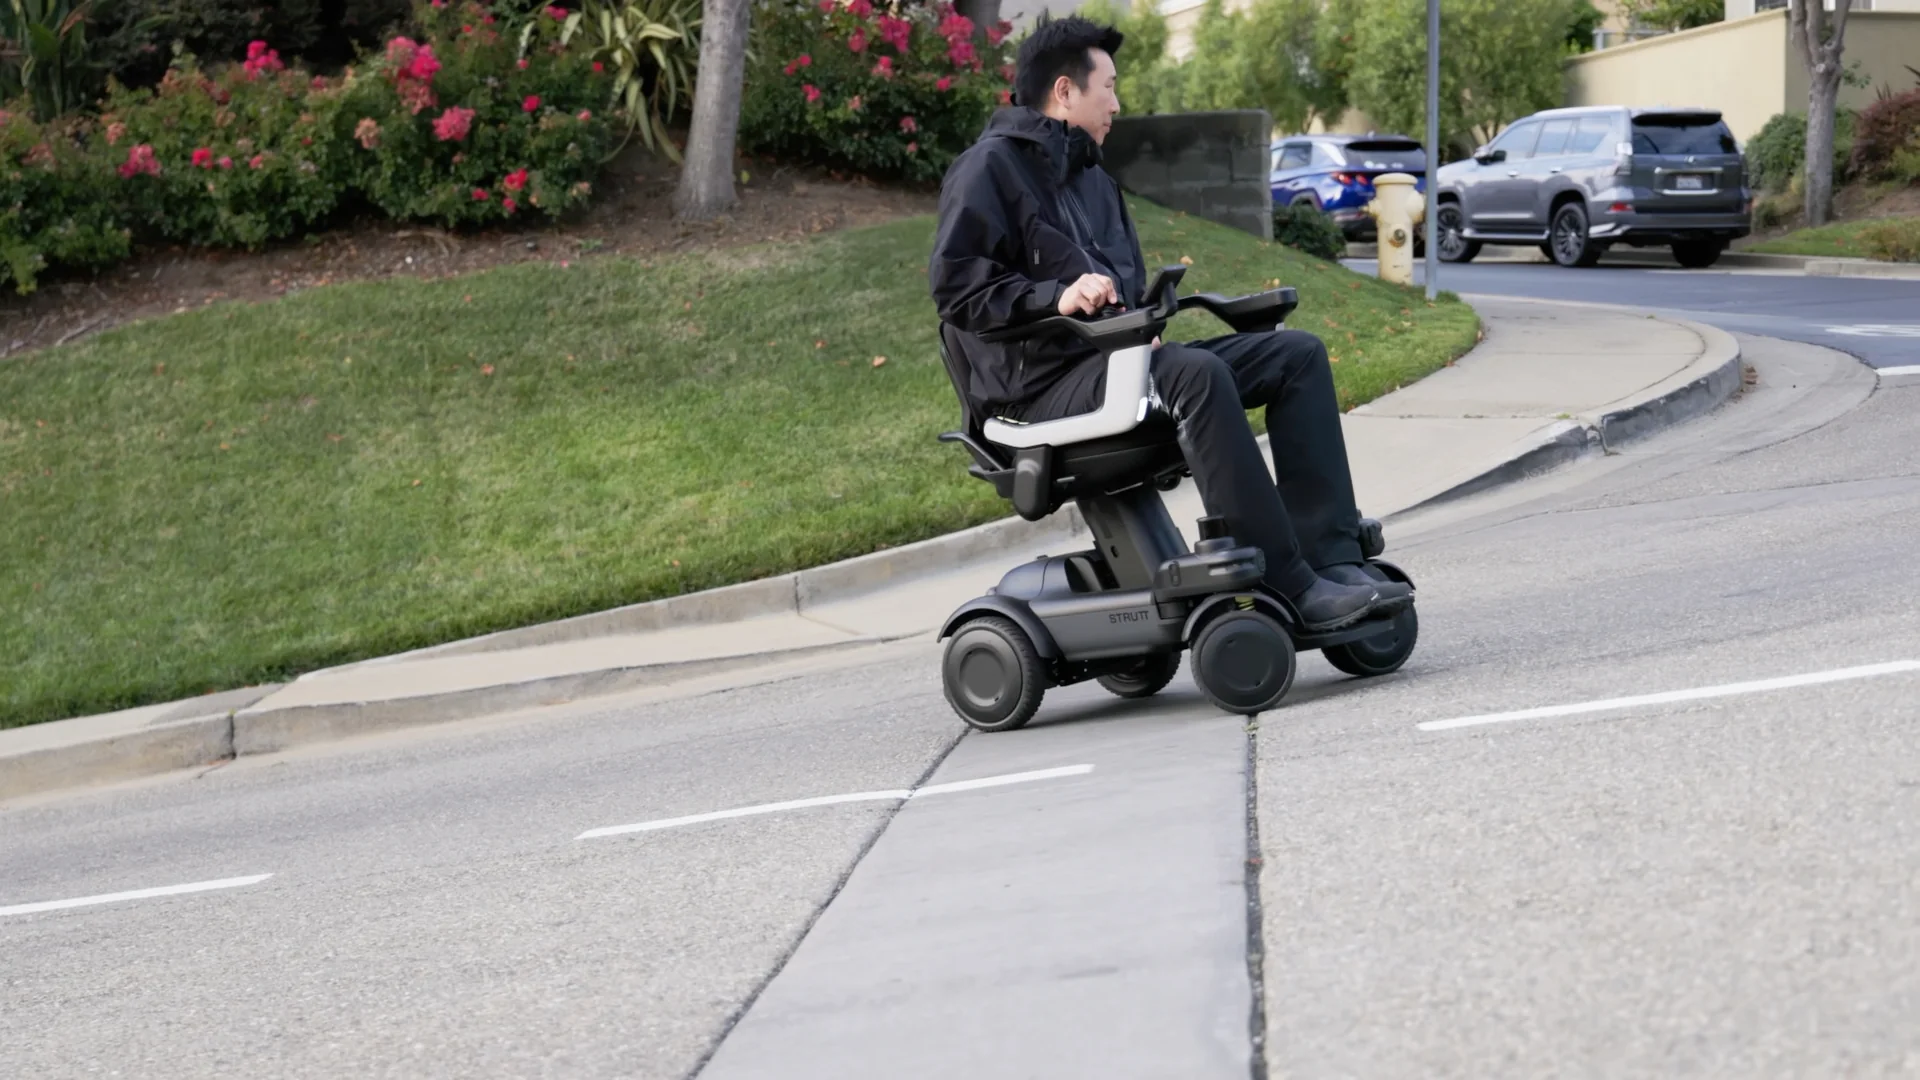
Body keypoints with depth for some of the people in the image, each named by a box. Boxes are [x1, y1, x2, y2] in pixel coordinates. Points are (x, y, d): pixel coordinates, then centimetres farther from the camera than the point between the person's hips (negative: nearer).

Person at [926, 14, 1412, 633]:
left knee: (1298, 354, -4)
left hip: (1113, 358, 9)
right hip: (1040, 385, -9)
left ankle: (1332, 559, -18)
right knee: (1195, 373, -36)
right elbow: (956, 285, -13)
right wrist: (1056, 296, -25)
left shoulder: (1092, 179, 26)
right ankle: (1292, 588, -38)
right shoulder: (990, 168, -2)